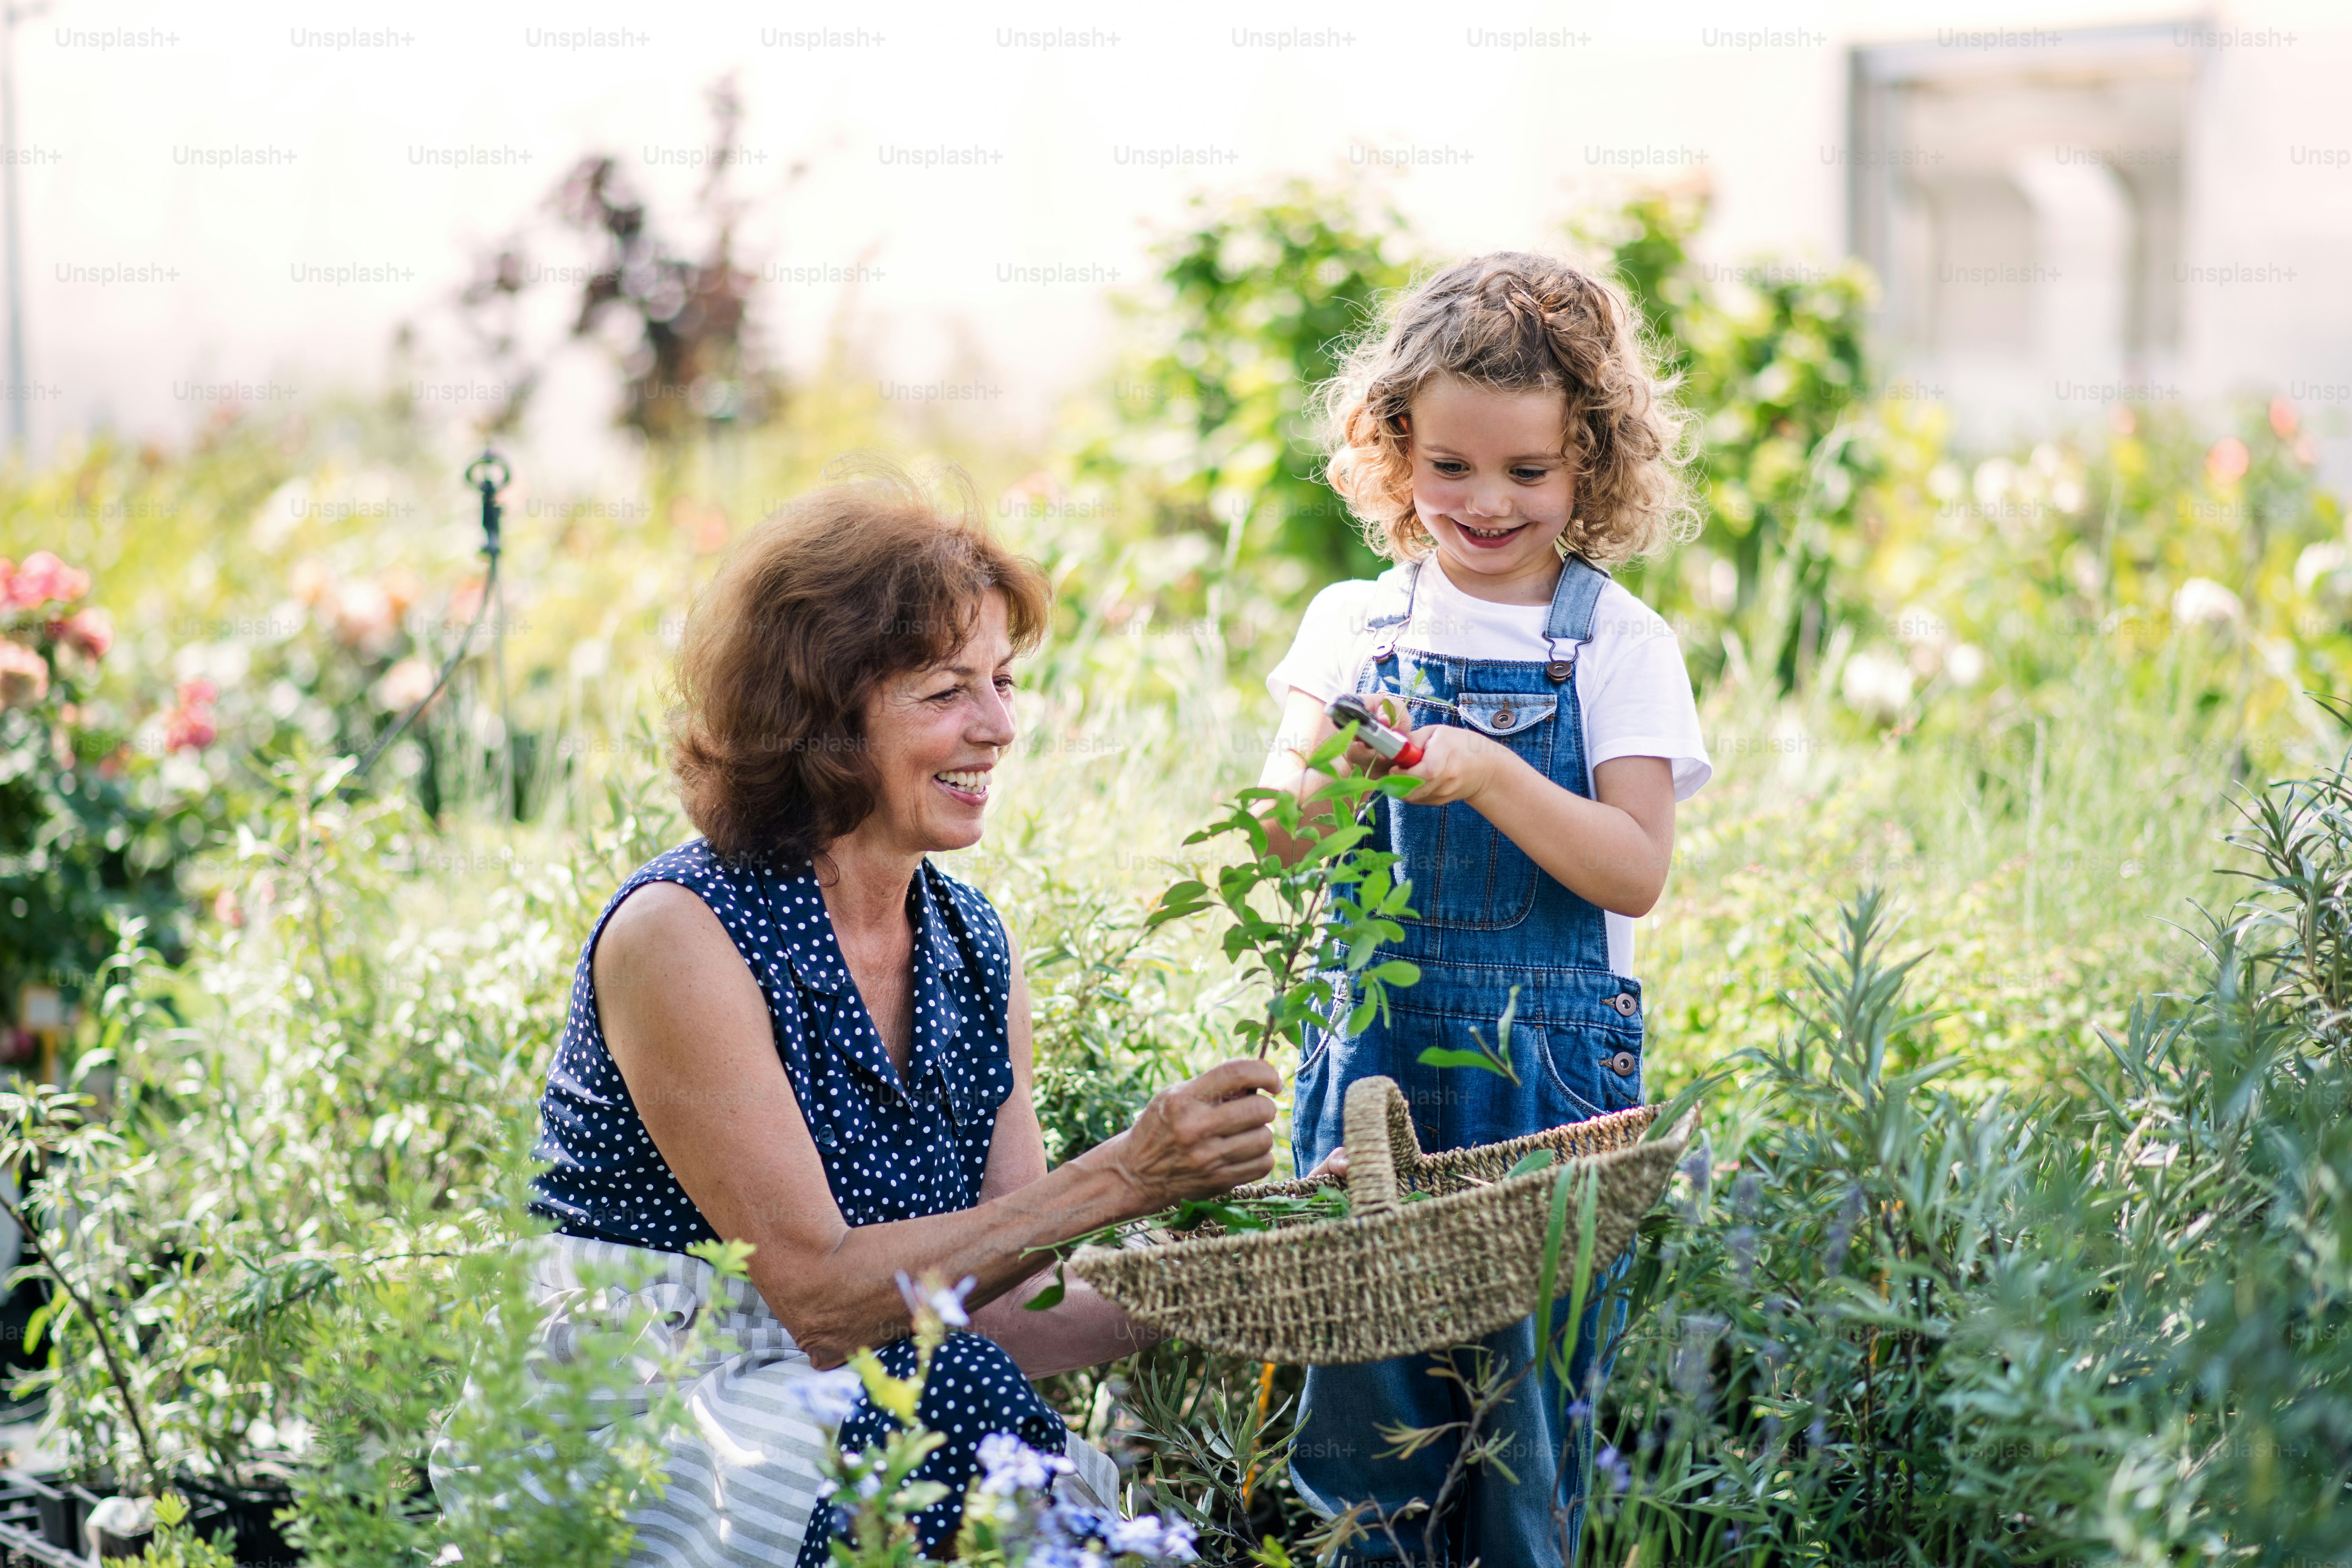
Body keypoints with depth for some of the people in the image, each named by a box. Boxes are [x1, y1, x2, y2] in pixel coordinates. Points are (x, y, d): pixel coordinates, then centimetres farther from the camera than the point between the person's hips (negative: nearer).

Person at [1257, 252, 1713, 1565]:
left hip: (1548, 1054, -2)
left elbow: (1637, 873, -10)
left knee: (1531, 1387, 0)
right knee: (1360, 1385, 4)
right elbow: (1281, 842, 4)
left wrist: (1490, 776, -23)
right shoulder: (1356, 624, 7)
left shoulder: (1622, 644, -1)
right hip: (1373, 1038, 2)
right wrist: (1328, 767, -17)